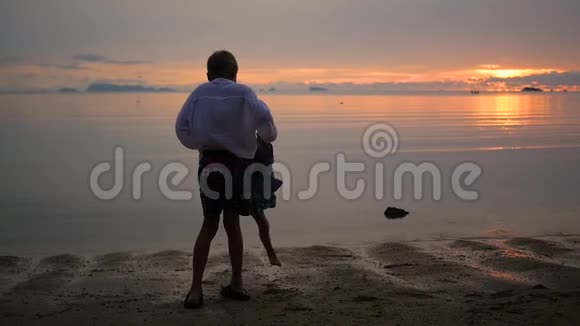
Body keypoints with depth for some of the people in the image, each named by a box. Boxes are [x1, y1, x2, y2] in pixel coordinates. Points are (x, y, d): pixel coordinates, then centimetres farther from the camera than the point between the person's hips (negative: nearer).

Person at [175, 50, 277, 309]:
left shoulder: (200, 93, 5)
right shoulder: (243, 93, 2)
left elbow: (182, 127, -2)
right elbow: (264, 118, -9)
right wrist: (268, 136, 12)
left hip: (210, 161, 0)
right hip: (237, 161, 0)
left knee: (209, 225, 9)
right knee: (232, 223, 13)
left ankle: (196, 289, 2)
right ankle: (236, 284, 20)